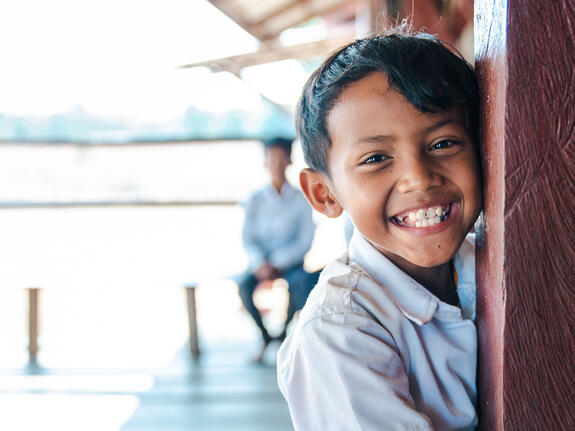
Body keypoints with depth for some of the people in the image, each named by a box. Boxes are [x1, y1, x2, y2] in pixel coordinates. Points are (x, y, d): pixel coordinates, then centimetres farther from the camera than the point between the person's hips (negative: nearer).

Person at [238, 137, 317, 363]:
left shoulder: (302, 197, 0)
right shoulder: (256, 199, 8)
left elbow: (308, 239, -5)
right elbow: (248, 237, 4)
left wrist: (279, 263, -14)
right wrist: (260, 264, -15)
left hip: (295, 262, -2)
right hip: (264, 262, 2)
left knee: (301, 283, -35)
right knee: (246, 285, -29)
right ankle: (268, 338, -8)